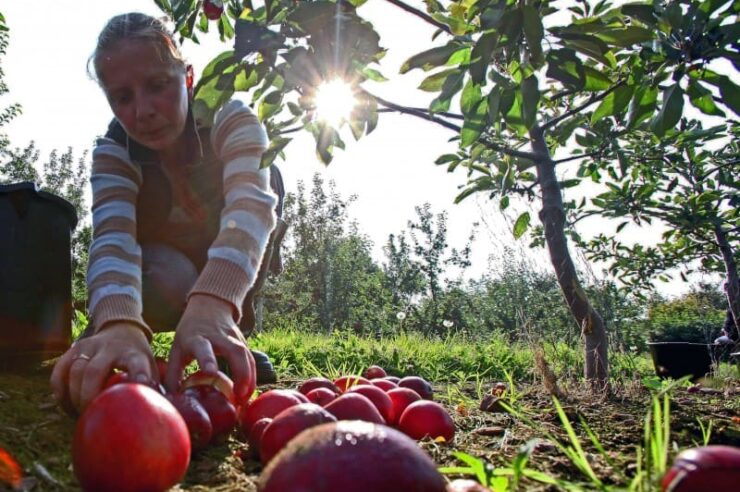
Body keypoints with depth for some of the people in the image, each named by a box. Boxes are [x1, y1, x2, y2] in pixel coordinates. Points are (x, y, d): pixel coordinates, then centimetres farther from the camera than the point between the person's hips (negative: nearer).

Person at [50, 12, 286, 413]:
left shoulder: (230, 118, -29)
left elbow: (251, 200, -48)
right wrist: (119, 324, -65)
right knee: (169, 281, -39)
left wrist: (212, 303, -67)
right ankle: (101, 340, -3)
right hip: (167, 261, 0)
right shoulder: (112, 152, -24)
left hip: (233, 259, 1)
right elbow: (113, 236, -42)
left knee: (266, 176, -31)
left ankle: (234, 328, -17)